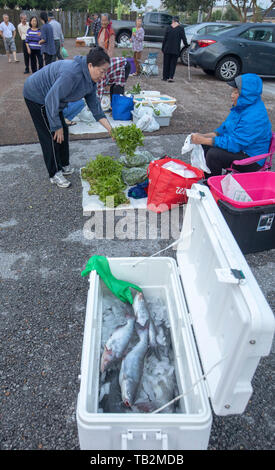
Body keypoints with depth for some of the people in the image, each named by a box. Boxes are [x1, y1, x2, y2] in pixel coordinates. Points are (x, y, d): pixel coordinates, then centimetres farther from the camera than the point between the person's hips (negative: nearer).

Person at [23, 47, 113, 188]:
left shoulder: (90, 77, -6)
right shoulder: (72, 73, -36)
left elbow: (93, 102, -1)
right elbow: (52, 99, -34)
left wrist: (108, 127, -7)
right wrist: (57, 126, -26)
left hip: (49, 97, 9)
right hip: (36, 96, -9)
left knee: (63, 132, 11)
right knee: (51, 136, -7)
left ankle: (64, 166, 26)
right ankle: (55, 174, 4)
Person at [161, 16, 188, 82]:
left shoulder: (168, 28, 1)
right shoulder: (181, 28, -4)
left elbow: (164, 39, 3)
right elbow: (183, 38, -4)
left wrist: (163, 48, 11)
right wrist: (186, 45, 9)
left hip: (167, 49, 1)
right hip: (176, 50, -1)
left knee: (166, 63, 11)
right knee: (173, 63, 6)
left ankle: (165, 77, 14)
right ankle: (171, 77, -4)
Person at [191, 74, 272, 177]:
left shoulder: (254, 116, -28)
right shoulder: (241, 106, 4)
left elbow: (233, 143, -29)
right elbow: (224, 128, 13)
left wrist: (203, 140, -26)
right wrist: (204, 136, -4)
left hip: (251, 159, -10)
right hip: (239, 146, 10)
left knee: (214, 154, -27)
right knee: (205, 145, 3)